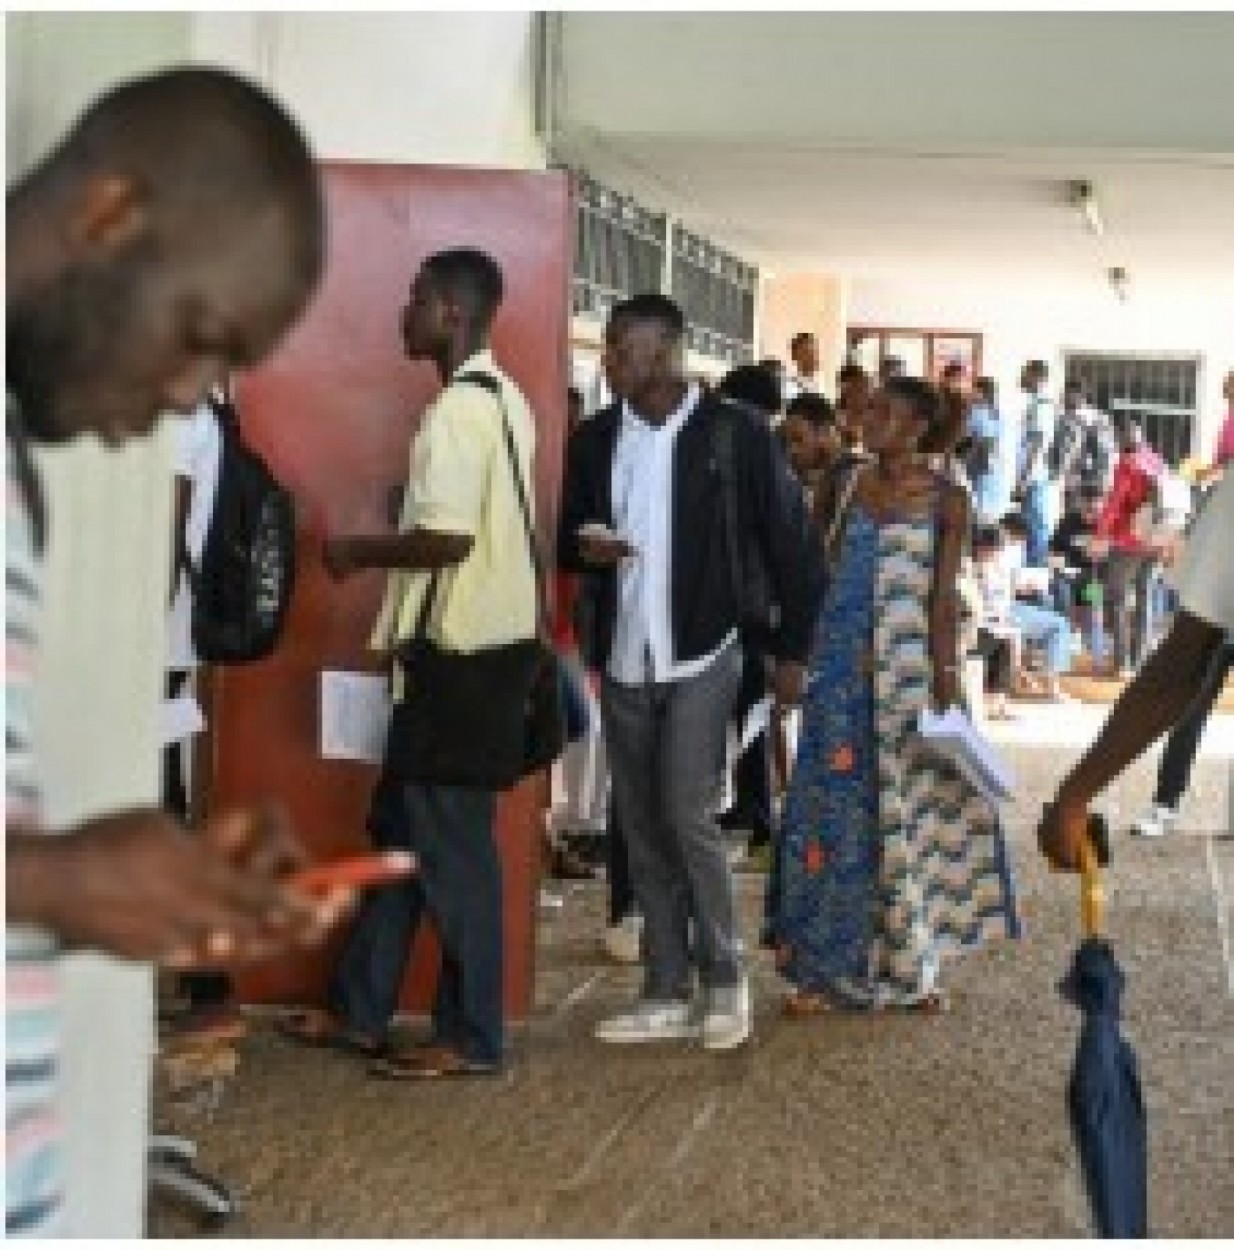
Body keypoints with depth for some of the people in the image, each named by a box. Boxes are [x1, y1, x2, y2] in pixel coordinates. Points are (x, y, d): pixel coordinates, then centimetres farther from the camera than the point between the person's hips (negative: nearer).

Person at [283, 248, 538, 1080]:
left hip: (458, 654, -10)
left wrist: (358, 552, -9)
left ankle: (472, 1039, 8)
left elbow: (445, 539, -25)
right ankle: (360, 1010, 23)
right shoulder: (503, 398, 13)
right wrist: (382, 556, 15)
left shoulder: (456, 412, -17)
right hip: (481, 643, 10)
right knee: (401, 828, 15)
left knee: (451, 844, -1)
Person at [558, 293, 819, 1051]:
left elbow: (791, 544, -3)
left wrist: (792, 651, -3)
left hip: (702, 656, -5)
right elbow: (565, 536, 15)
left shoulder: (737, 434, -7)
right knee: (644, 830, 7)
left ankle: (725, 979, 8)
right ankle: (667, 996, 15)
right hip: (623, 662, 5)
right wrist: (584, 547, -9)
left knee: (688, 814, -11)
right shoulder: (596, 439, 6)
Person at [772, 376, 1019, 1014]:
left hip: (909, 666, -3)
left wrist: (945, 674, -12)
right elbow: (824, 571, 9)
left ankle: (914, 964, 16)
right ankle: (828, 966, 9)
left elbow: (944, 594, -5)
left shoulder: (945, 499, -2)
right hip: (842, 667, 3)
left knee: (909, 811, 4)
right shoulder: (852, 486, 8)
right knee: (836, 805, 2)